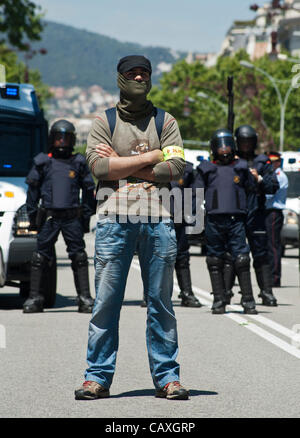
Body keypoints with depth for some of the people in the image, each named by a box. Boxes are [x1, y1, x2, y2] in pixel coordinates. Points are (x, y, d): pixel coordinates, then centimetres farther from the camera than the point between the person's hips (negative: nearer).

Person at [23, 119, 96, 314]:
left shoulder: (79, 163, 8)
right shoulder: (43, 162, 7)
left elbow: (89, 190, 12)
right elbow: (33, 190, 10)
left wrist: (86, 217, 7)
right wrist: (32, 216, 5)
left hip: (72, 218, 0)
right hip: (49, 217, 0)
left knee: (79, 257, -1)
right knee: (41, 257, -1)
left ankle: (85, 297, 2)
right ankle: (35, 297, 5)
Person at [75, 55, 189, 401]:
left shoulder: (165, 122, 14)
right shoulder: (104, 122, 11)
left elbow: (176, 167, -1)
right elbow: (99, 166, -5)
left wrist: (121, 163, -4)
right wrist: (151, 157, -5)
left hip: (157, 219, 1)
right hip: (114, 217, -1)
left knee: (161, 302, 3)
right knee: (105, 301, -2)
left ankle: (166, 377, 8)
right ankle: (98, 377, 3)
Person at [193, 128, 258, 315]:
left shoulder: (241, 168, 13)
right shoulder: (207, 169, 11)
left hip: (236, 220, -1)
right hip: (214, 220, 1)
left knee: (241, 261, -7)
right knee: (215, 262, 3)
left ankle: (248, 301, -4)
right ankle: (219, 301, 9)